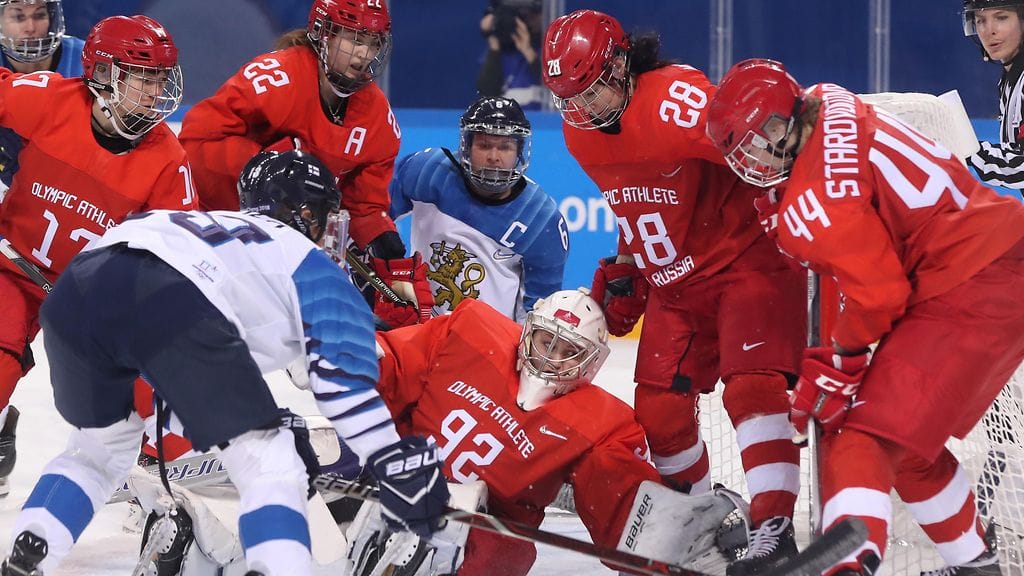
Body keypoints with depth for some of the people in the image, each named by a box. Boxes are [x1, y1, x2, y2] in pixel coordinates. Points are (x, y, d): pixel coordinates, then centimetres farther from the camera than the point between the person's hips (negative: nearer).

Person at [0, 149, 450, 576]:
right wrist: (406, 476, 14)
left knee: (101, 448, 32)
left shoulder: (210, 228, 45)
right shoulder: (315, 268, 26)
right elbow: (348, 386, 11)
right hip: (171, 299, -6)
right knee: (271, 471, 5)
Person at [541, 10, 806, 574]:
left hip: (748, 258, -8)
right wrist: (624, 271, 17)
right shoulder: (580, 135, 1)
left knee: (751, 386, -23)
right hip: (672, 281, 8)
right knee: (658, 409, 6)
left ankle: (774, 530, -25)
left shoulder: (676, 100, -26)